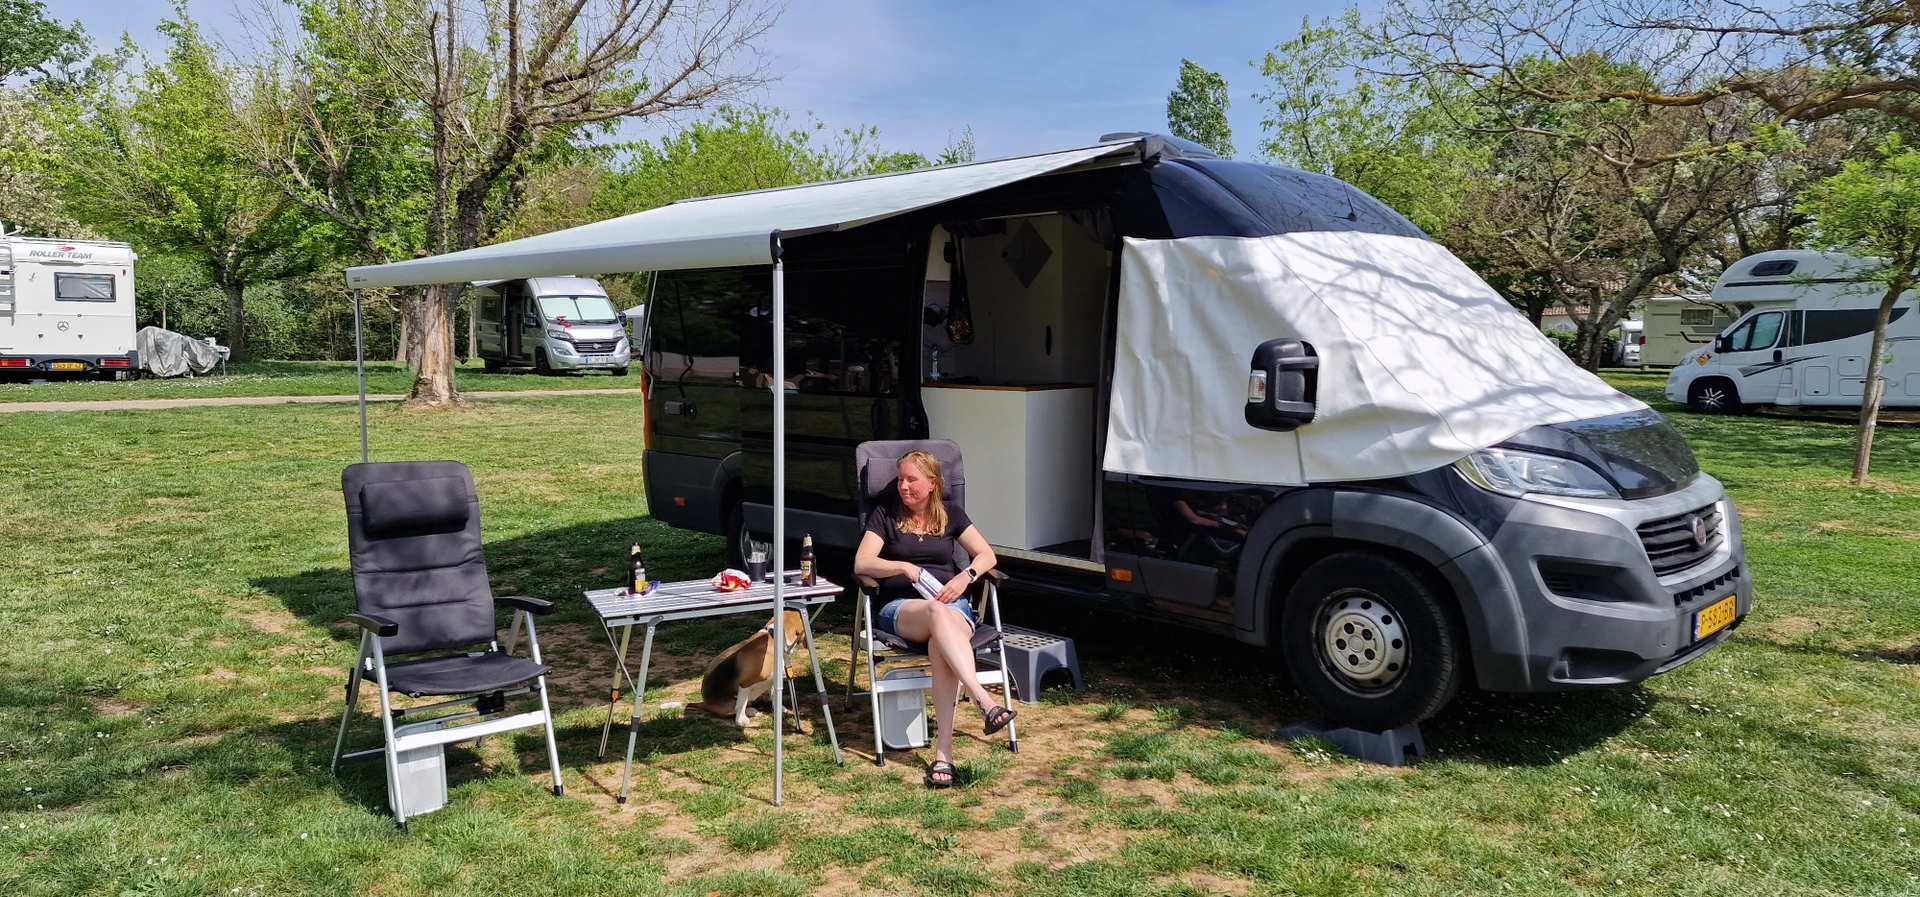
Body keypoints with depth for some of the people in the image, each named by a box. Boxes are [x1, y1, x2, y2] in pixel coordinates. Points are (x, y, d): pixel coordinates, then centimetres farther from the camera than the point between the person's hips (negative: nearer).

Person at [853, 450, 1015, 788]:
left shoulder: (950, 514, 17)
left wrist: (965, 576, -8)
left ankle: (943, 751, -46)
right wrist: (904, 566, -15)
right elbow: (862, 564, 0)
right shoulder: (884, 514, 12)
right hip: (901, 607, -1)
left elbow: (986, 555, 13)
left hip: (952, 602, 1)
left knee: (941, 643, -38)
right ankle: (985, 702, -52)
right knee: (937, 613, -41)